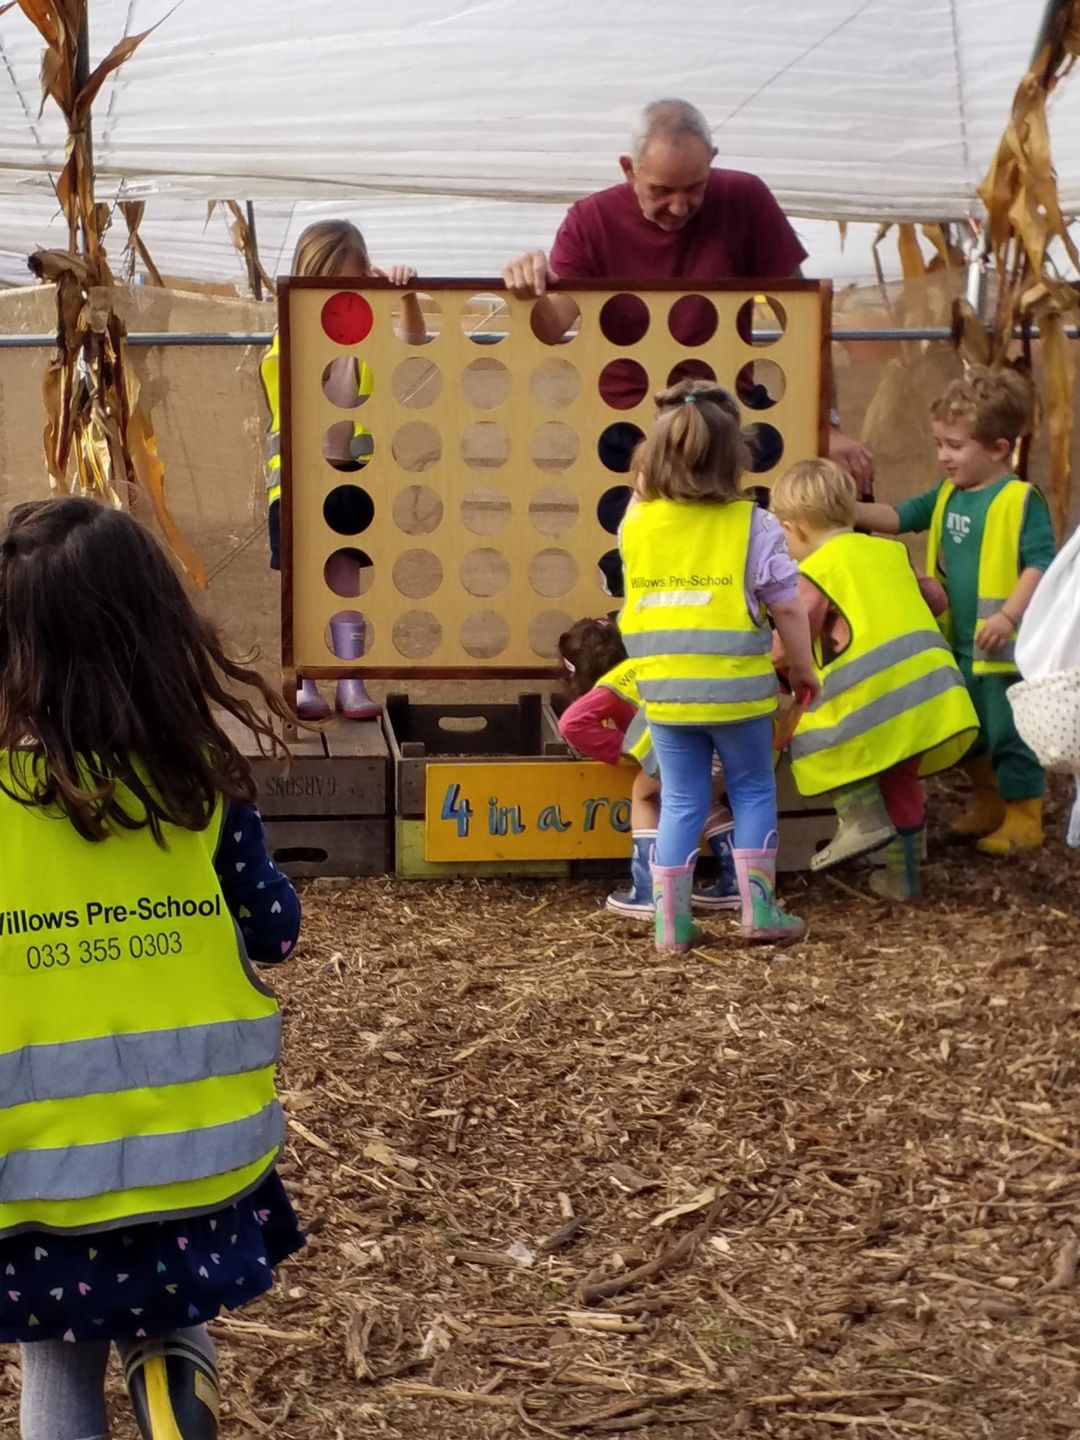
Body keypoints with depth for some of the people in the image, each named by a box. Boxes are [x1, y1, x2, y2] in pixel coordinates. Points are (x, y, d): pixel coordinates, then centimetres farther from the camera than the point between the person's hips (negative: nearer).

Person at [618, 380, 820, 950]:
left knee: (681, 802, 11)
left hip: (665, 690, 2)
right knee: (753, 791, 15)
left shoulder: (636, 524, -2)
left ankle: (670, 921, 10)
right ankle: (758, 908, 14)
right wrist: (803, 667, 11)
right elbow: (787, 607, -6)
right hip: (735, 689, -2)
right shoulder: (753, 525, -9)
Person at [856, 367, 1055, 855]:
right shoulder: (948, 495, 7)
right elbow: (900, 516, 13)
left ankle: (1024, 818, 15)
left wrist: (1010, 615, -29)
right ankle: (987, 804, 38)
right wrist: (852, 511, -2)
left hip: (1004, 647, -8)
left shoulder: (1020, 501, -16)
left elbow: (1041, 563, -21)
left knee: (1010, 732, 1)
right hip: (958, 644, 8)